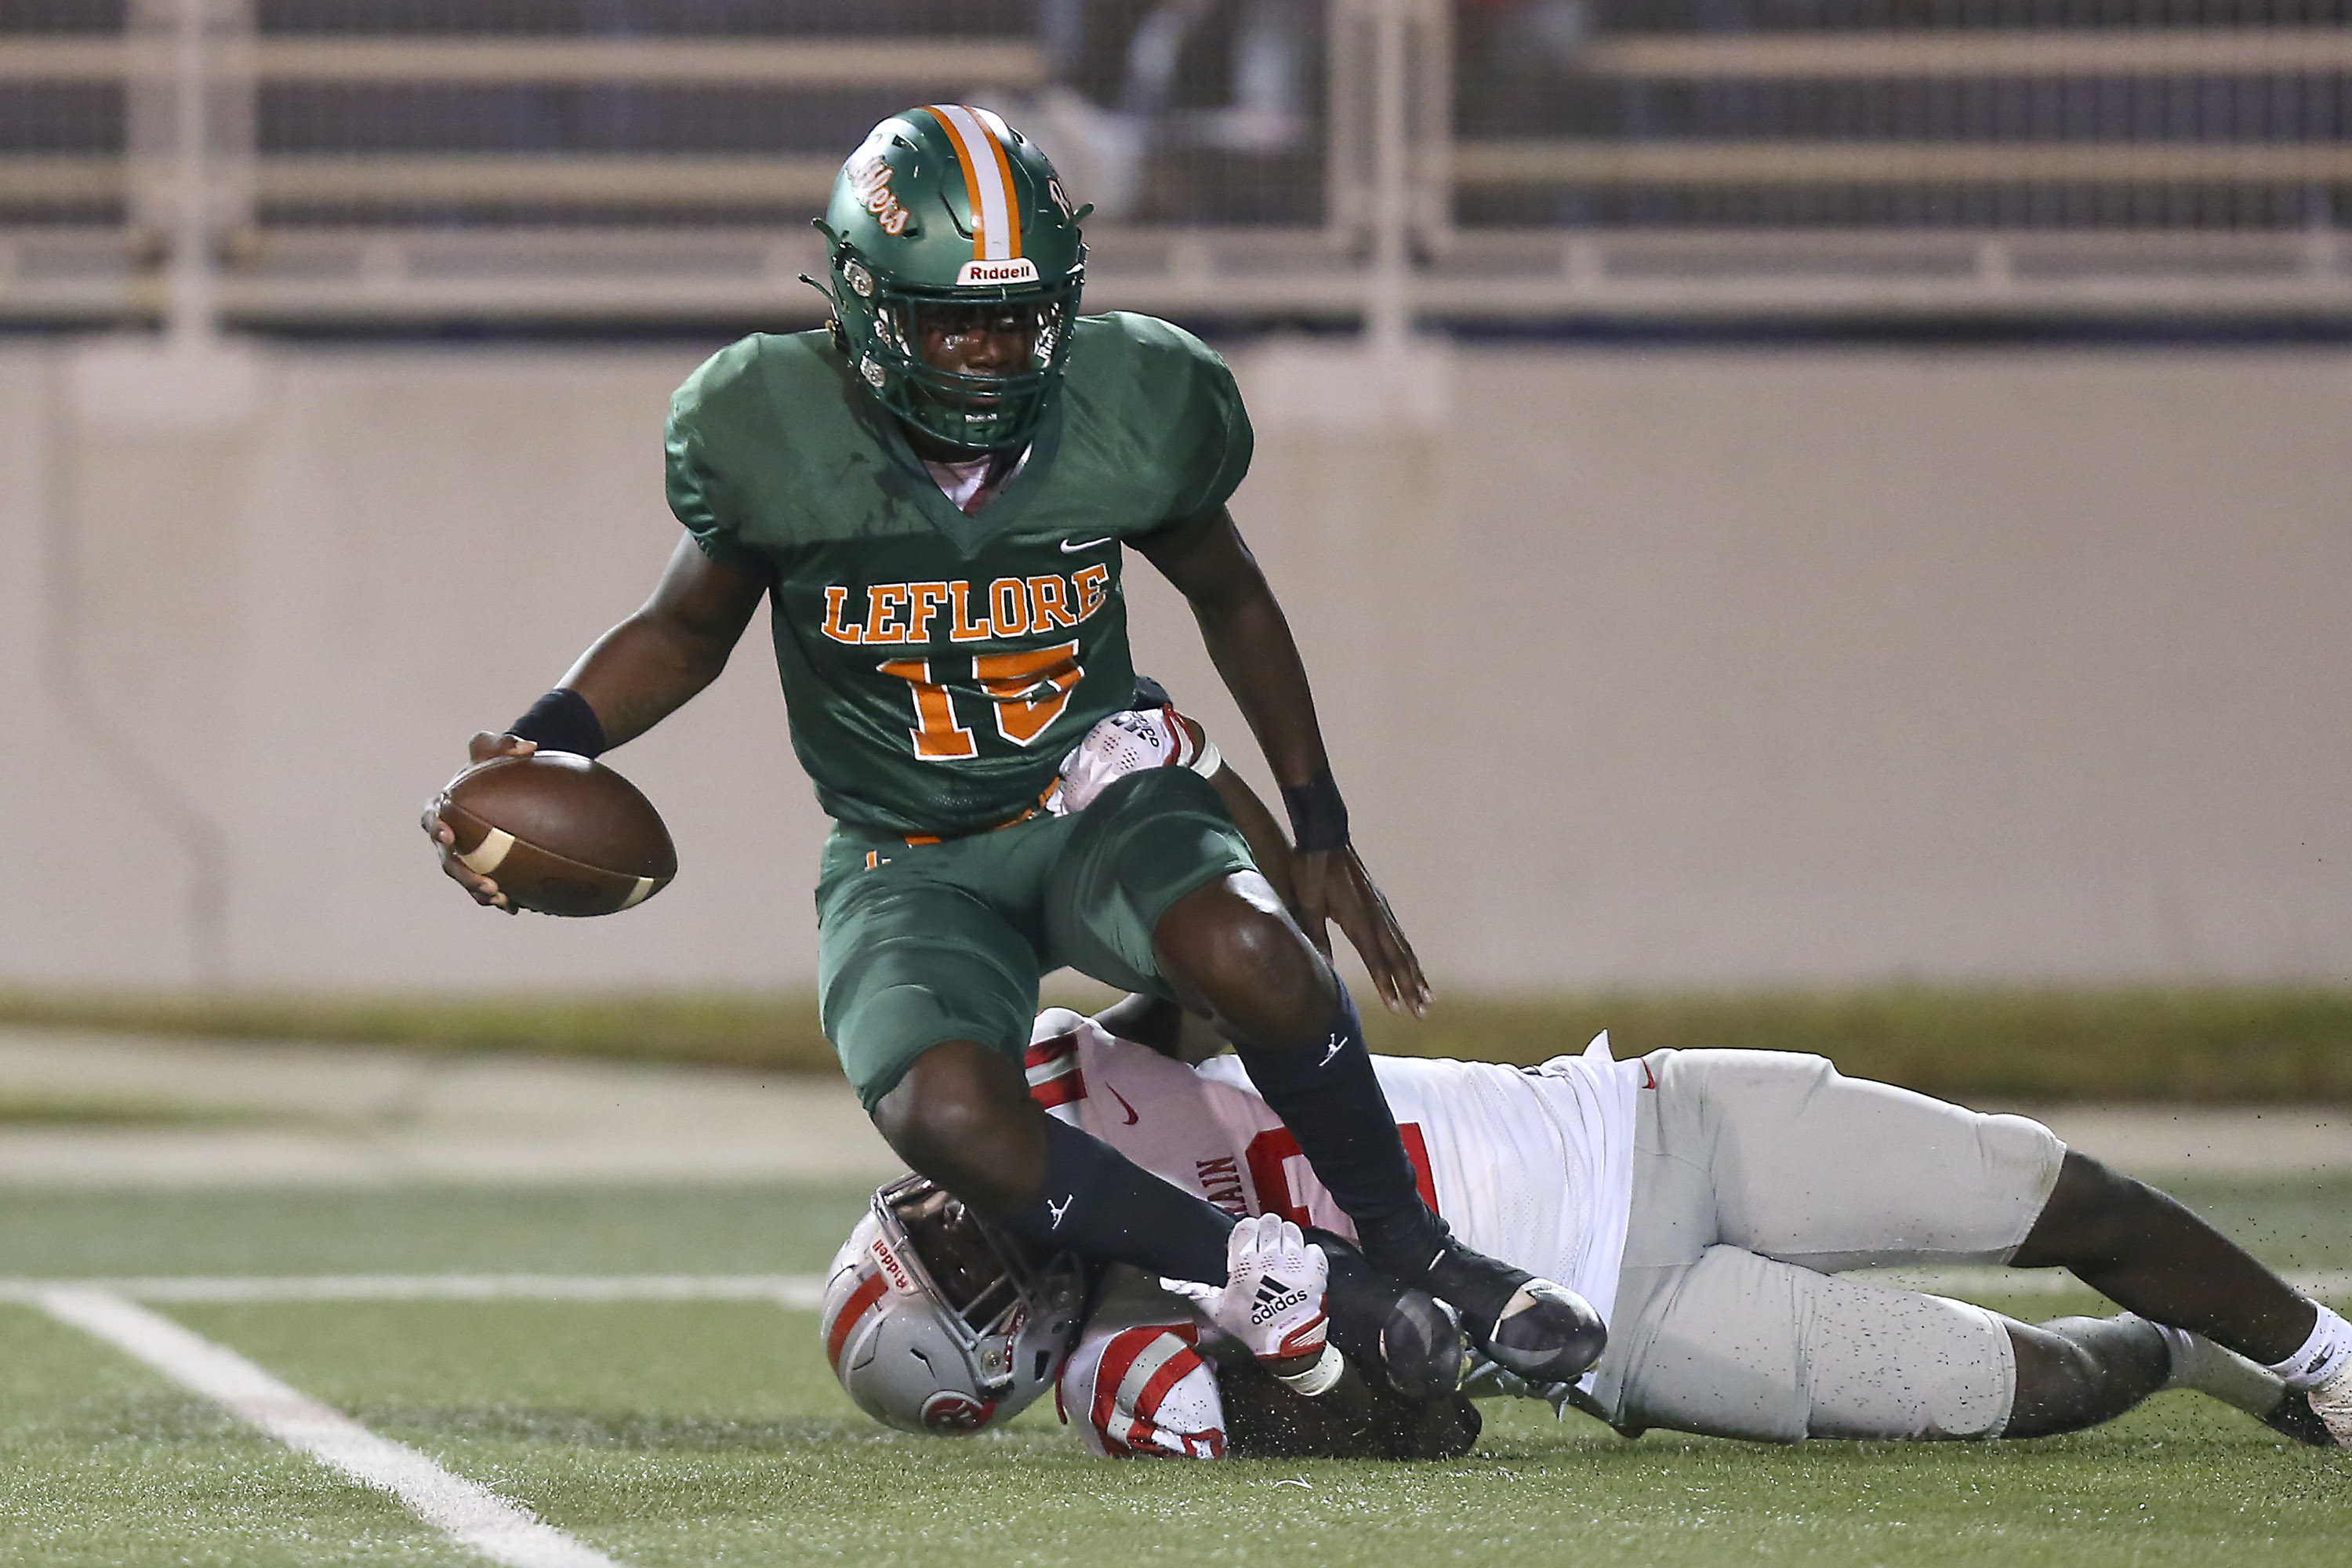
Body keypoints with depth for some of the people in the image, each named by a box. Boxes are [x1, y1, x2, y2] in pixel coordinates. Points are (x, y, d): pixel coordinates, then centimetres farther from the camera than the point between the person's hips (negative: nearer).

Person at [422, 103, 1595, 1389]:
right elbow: (689, 630, 5)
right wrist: (541, 746, -13)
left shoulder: (1136, 406, -10)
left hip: (1099, 802, 1)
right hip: (906, 862, -1)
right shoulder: (769, 434, -15)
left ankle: (1415, 1247, -12)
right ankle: (1316, 1302, -22)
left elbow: (1231, 600, 9)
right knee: (948, 1115, -33)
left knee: (1247, 951, -36)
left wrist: (1321, 832, 10)